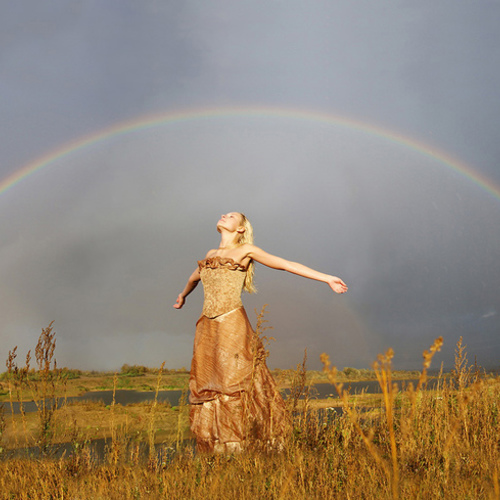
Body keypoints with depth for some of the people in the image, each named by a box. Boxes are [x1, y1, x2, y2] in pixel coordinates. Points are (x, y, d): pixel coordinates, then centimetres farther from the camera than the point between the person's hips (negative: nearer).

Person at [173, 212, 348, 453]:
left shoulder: (246, 250, 8)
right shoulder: (211, 254, 23)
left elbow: (287, 264, 5)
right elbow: (194, 277, 43)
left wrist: (327, 278, 1)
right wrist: (182, 295, 62)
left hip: (232, 324, -5)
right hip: (208, 327, 5)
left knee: (230, 381, -7)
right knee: (205, 385, 2)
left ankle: (232, 447, -2)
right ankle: (211, 446, 9)